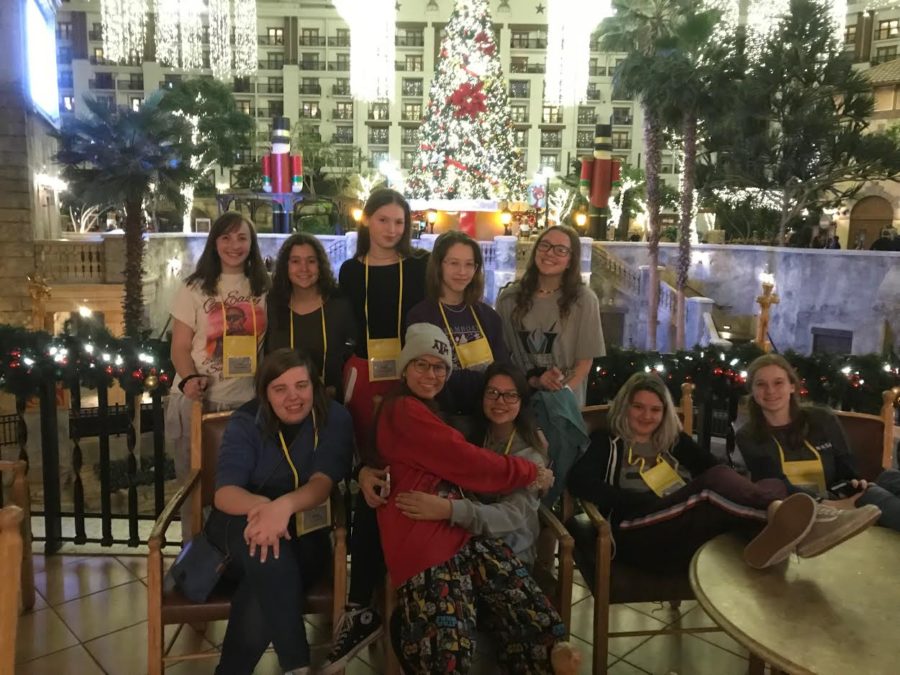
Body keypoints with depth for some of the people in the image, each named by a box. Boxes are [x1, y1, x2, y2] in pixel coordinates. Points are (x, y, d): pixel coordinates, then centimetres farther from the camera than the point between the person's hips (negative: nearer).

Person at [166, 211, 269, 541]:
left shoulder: (264, 288, 10)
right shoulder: (194, 288, 2)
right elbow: (180, 346, -1)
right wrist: (188, 378, -20)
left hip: (249, 402, 2)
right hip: (200, 401, -2)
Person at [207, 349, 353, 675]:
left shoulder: (334, 418, -8)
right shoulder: (245, 422, -8)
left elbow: (322, 483, -21)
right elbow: (225, 492, -19)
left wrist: (285, 506, -45)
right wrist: (262, 506, -44)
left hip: (304, 530, 0)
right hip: (241, 525, 1)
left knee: (265, 585, -33)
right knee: (265, 540, -36)